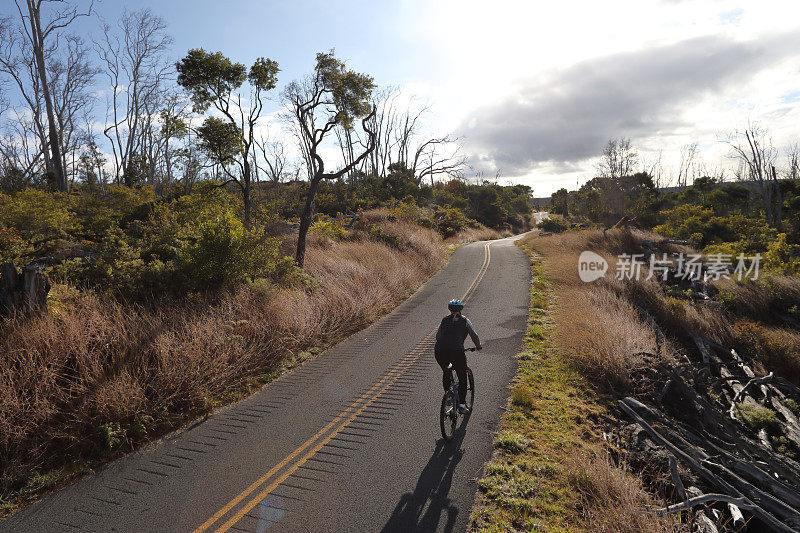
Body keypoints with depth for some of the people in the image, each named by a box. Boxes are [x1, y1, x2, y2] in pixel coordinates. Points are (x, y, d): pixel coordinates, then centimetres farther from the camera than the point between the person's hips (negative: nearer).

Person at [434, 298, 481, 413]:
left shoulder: (445, 320, 21)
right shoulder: (464, 320, 15)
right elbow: (474, 335, 11)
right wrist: (478, 346, 29)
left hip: (439, 351, 3)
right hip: (456, 351, -3)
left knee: (446, 373, 30)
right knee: (462, 378, 14)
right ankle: (461, 404, 8)